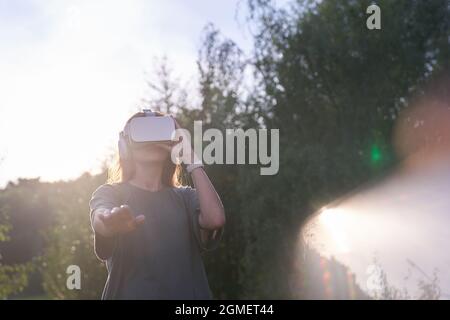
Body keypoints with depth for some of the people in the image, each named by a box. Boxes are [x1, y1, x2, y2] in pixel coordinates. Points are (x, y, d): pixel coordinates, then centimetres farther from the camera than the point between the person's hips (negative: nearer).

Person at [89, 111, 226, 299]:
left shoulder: (185, 197, 12)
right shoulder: (111, 193, 6)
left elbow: (215, 219, -8)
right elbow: (99, 220, -16)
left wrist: (191, 158, -2)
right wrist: (112, 221, -39)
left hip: (185, 292, 1)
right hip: (130, 293, -1)